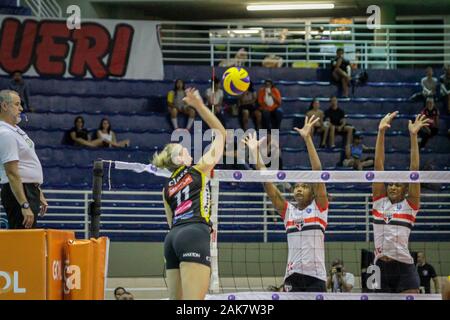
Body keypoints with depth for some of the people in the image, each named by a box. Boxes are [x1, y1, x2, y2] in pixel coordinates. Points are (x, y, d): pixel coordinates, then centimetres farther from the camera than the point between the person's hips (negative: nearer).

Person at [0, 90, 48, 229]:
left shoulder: (16, 130, 15)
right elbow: (12, 173, -23)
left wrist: (39, 195, 23)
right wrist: (25, 206, -27)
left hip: (30, 191, 10)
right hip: (19, 193, -10)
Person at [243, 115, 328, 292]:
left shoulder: (318, 208, 4)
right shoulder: (288, 210, 13)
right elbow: (267, 183, 7)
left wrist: (308, 139, -14)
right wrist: (255, 152, 0)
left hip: (315, 276, -3)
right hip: (292, 276, 3)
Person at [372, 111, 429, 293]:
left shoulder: (409, 205, 4)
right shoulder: (380, 201, 11)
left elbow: (414, 169, -4)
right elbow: (378, 166, 5)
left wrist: (413, 136, -11)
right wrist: (381, 132, -1)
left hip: (403, 268, -4)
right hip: (380, 267, 4)